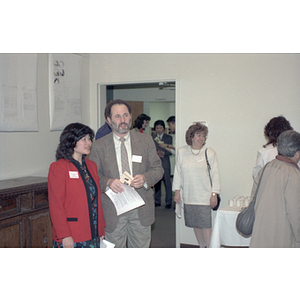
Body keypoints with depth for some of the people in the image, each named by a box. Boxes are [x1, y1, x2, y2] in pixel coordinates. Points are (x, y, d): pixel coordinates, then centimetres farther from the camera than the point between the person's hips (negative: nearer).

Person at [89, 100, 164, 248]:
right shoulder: (99, 145, 0)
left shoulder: (146, 140, 4)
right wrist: (107, 182, -19)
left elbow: (158, 168, 6)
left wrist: (145, 178, -16)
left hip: (141, 209, 1)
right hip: (112, 209, -1)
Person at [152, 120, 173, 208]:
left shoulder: (168, 137, 6)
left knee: (167, 182, -4)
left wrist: (164, 153, -18)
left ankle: (168, 202, 4)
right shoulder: (152, 138, 11)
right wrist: (157, 153, -13)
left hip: (165, 163, -2)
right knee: (156, 182, 7)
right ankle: (157, 201, 17)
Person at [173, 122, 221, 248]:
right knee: (195, 224, 9)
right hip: (188, 197, 3)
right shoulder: (181, 152, 5)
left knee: (205, 225, -5)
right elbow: (177, 173, 11)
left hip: (205, 197, -3)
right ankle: (201, 249, 24)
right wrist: (177, 191, 8)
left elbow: (215, 175, 0)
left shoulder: (210, 153, -1)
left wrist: (214, 194, -4)